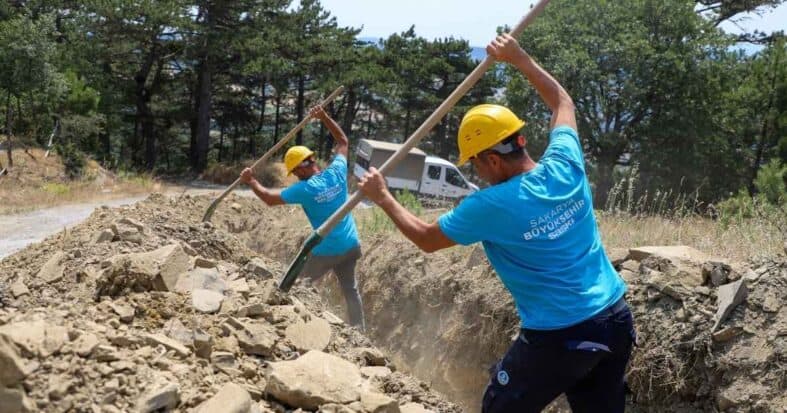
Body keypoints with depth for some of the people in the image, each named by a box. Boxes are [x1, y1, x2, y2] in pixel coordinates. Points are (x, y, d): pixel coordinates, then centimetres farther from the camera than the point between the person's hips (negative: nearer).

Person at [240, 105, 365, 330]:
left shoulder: (304, 189, -17)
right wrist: (324, 117, 7)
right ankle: (359, 329, 19)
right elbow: (343, 141, 10)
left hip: (326, 251, -5)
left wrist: (251, 182, 8)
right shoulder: (337, 172, -6)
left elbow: (270, 198, -6)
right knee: (350, 289, 16)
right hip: (351, 245, 5)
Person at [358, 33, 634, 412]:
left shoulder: (490, 206, -18)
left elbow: (426, 238, -1)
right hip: (615, 319, 6)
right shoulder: (565, 166, -4)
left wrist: (382, 197, 11)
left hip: (559, 337, -6)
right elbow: (563, 101, 17)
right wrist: (520, 59, 20)